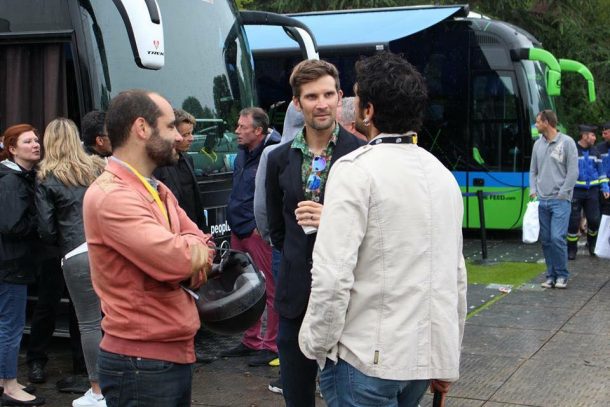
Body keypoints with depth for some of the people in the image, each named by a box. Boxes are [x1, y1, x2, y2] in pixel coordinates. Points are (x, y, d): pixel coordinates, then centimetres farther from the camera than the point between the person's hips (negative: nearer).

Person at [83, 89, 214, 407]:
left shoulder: (158, 191, 14)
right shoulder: (111, 195, -19)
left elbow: (202, 249, 10)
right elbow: (177, 259, -28)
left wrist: (190, 251, -13)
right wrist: (193, 246, -5)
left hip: (176, 353, 9)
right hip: (140, 362, -9)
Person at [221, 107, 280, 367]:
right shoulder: (242, 155, 15)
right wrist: (235, 222, 18)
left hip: (260, 233, -9)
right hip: (239, 231, 9)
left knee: (270, 289, -1)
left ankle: (271, 345, 7)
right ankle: (251, 341, 26)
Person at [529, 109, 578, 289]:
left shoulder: (567, 142, -4)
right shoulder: (538, 144, 12)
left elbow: (573, 171, -6)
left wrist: (562, 194, -10)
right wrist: (533, 191, 6)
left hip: (560, 200, -5)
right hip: (542, 200, 5)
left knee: (557, 238, -13)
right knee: (546, 240, 6)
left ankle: (562, 275, 1)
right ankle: (551, 275, 15)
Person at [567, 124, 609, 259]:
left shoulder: (595, 152, 9)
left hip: (592, 192, 4)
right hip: (576, 191, -4)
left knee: (594, 220, 1)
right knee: (573, 221, -1)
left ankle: (592, 245, 25)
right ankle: (572, 250, 12)